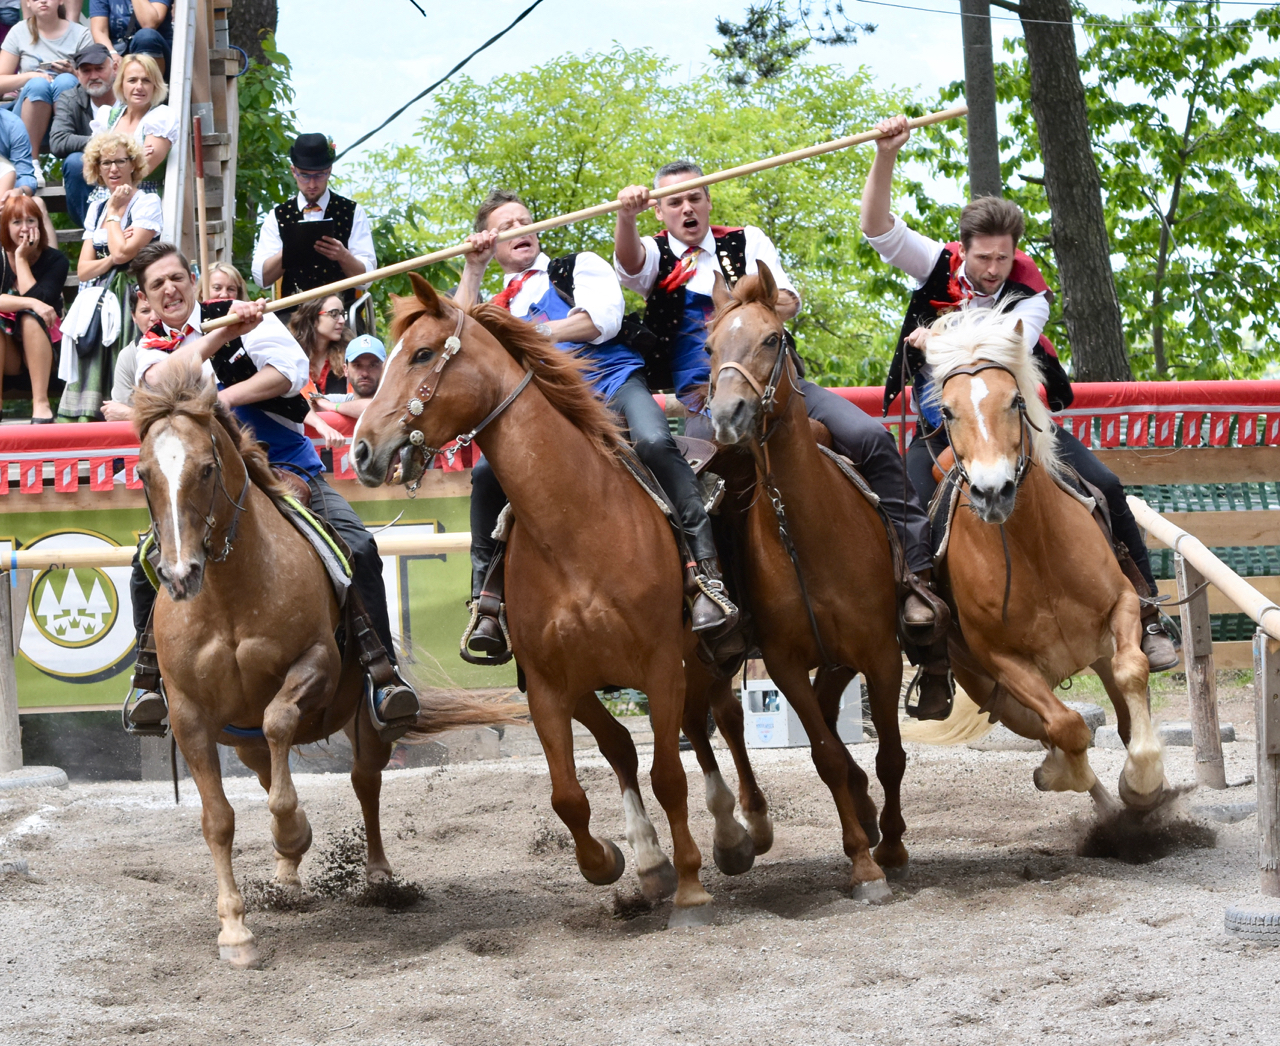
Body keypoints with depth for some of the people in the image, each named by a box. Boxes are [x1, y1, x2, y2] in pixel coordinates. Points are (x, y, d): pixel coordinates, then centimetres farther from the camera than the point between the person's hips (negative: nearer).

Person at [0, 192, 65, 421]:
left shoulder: (55, 260, -7)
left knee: (30, 317, -32)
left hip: (42, 349, -1)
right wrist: (30, 303, -36)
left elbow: (39, 301, -23)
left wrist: (22, 258, -18)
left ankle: (41, 403, -38)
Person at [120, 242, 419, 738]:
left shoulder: (237, 314, 0)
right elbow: (163, 379, -20)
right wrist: (223, 334, -30)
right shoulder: (154, 347, 5)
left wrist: (225, 398, -20)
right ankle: (147, 680, -5)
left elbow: (290, 370, -12)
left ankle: (383, 674, -12)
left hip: (286, 463, -1)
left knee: (358, 548, -20)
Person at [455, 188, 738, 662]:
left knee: (653, 442, -35)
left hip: (615, 383, -4)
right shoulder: (500, 307, 26)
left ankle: (705, 572, -40)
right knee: (488, 473, -20)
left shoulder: (577, 267, 15)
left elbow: (603, 320, -3)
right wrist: (472, 270, 7)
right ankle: (487, 601, -12)